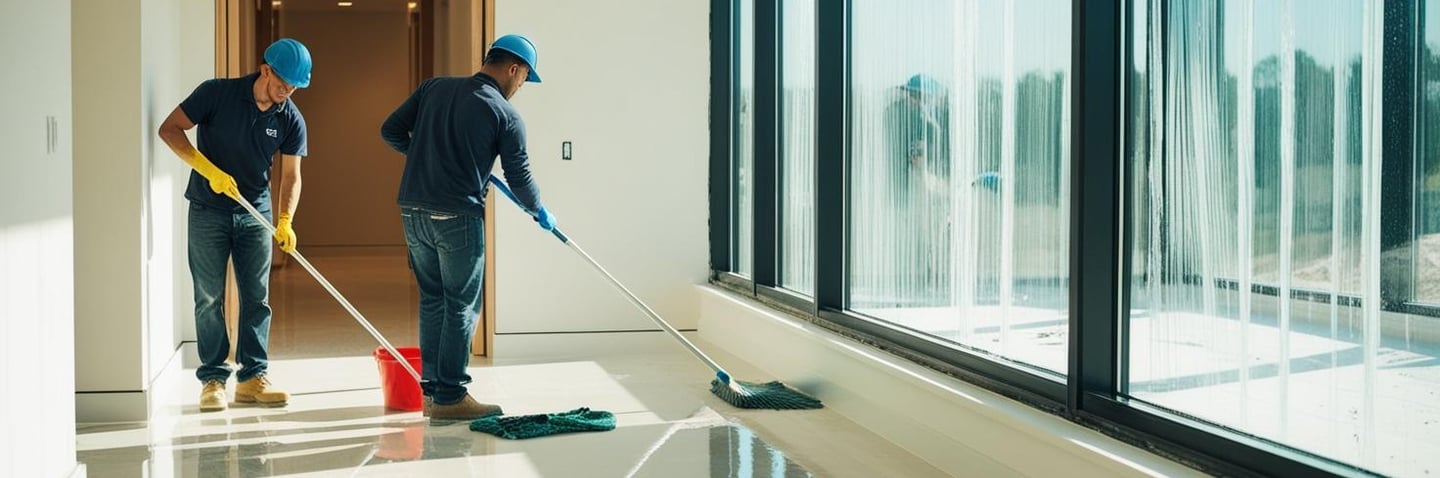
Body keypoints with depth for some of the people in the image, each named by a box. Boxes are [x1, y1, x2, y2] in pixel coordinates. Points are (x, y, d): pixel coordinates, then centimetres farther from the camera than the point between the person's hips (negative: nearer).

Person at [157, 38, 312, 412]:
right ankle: (213, 379, 7)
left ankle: (252, 377, 10)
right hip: (209, 210, -3)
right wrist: (209, 170, -24)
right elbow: (169, 129, -14)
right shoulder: (217, 93, -13)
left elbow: (291, 175, -4)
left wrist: (285, 221, -20)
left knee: (257, 297, 3)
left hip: (255, 213, 3)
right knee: (209, 298, 0)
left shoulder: (291, 120, -5)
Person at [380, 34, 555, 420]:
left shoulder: (433, 88, 9)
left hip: (413, 210, 6)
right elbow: (519, 177, 1)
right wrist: (540, 213, 19)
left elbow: (391, 131, 10)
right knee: (461, 307, 4)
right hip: (458, 217, -6)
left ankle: (431, 392, 19)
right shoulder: (506, 116, -5)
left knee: (432, 301, 14)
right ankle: (451, 398, 6)